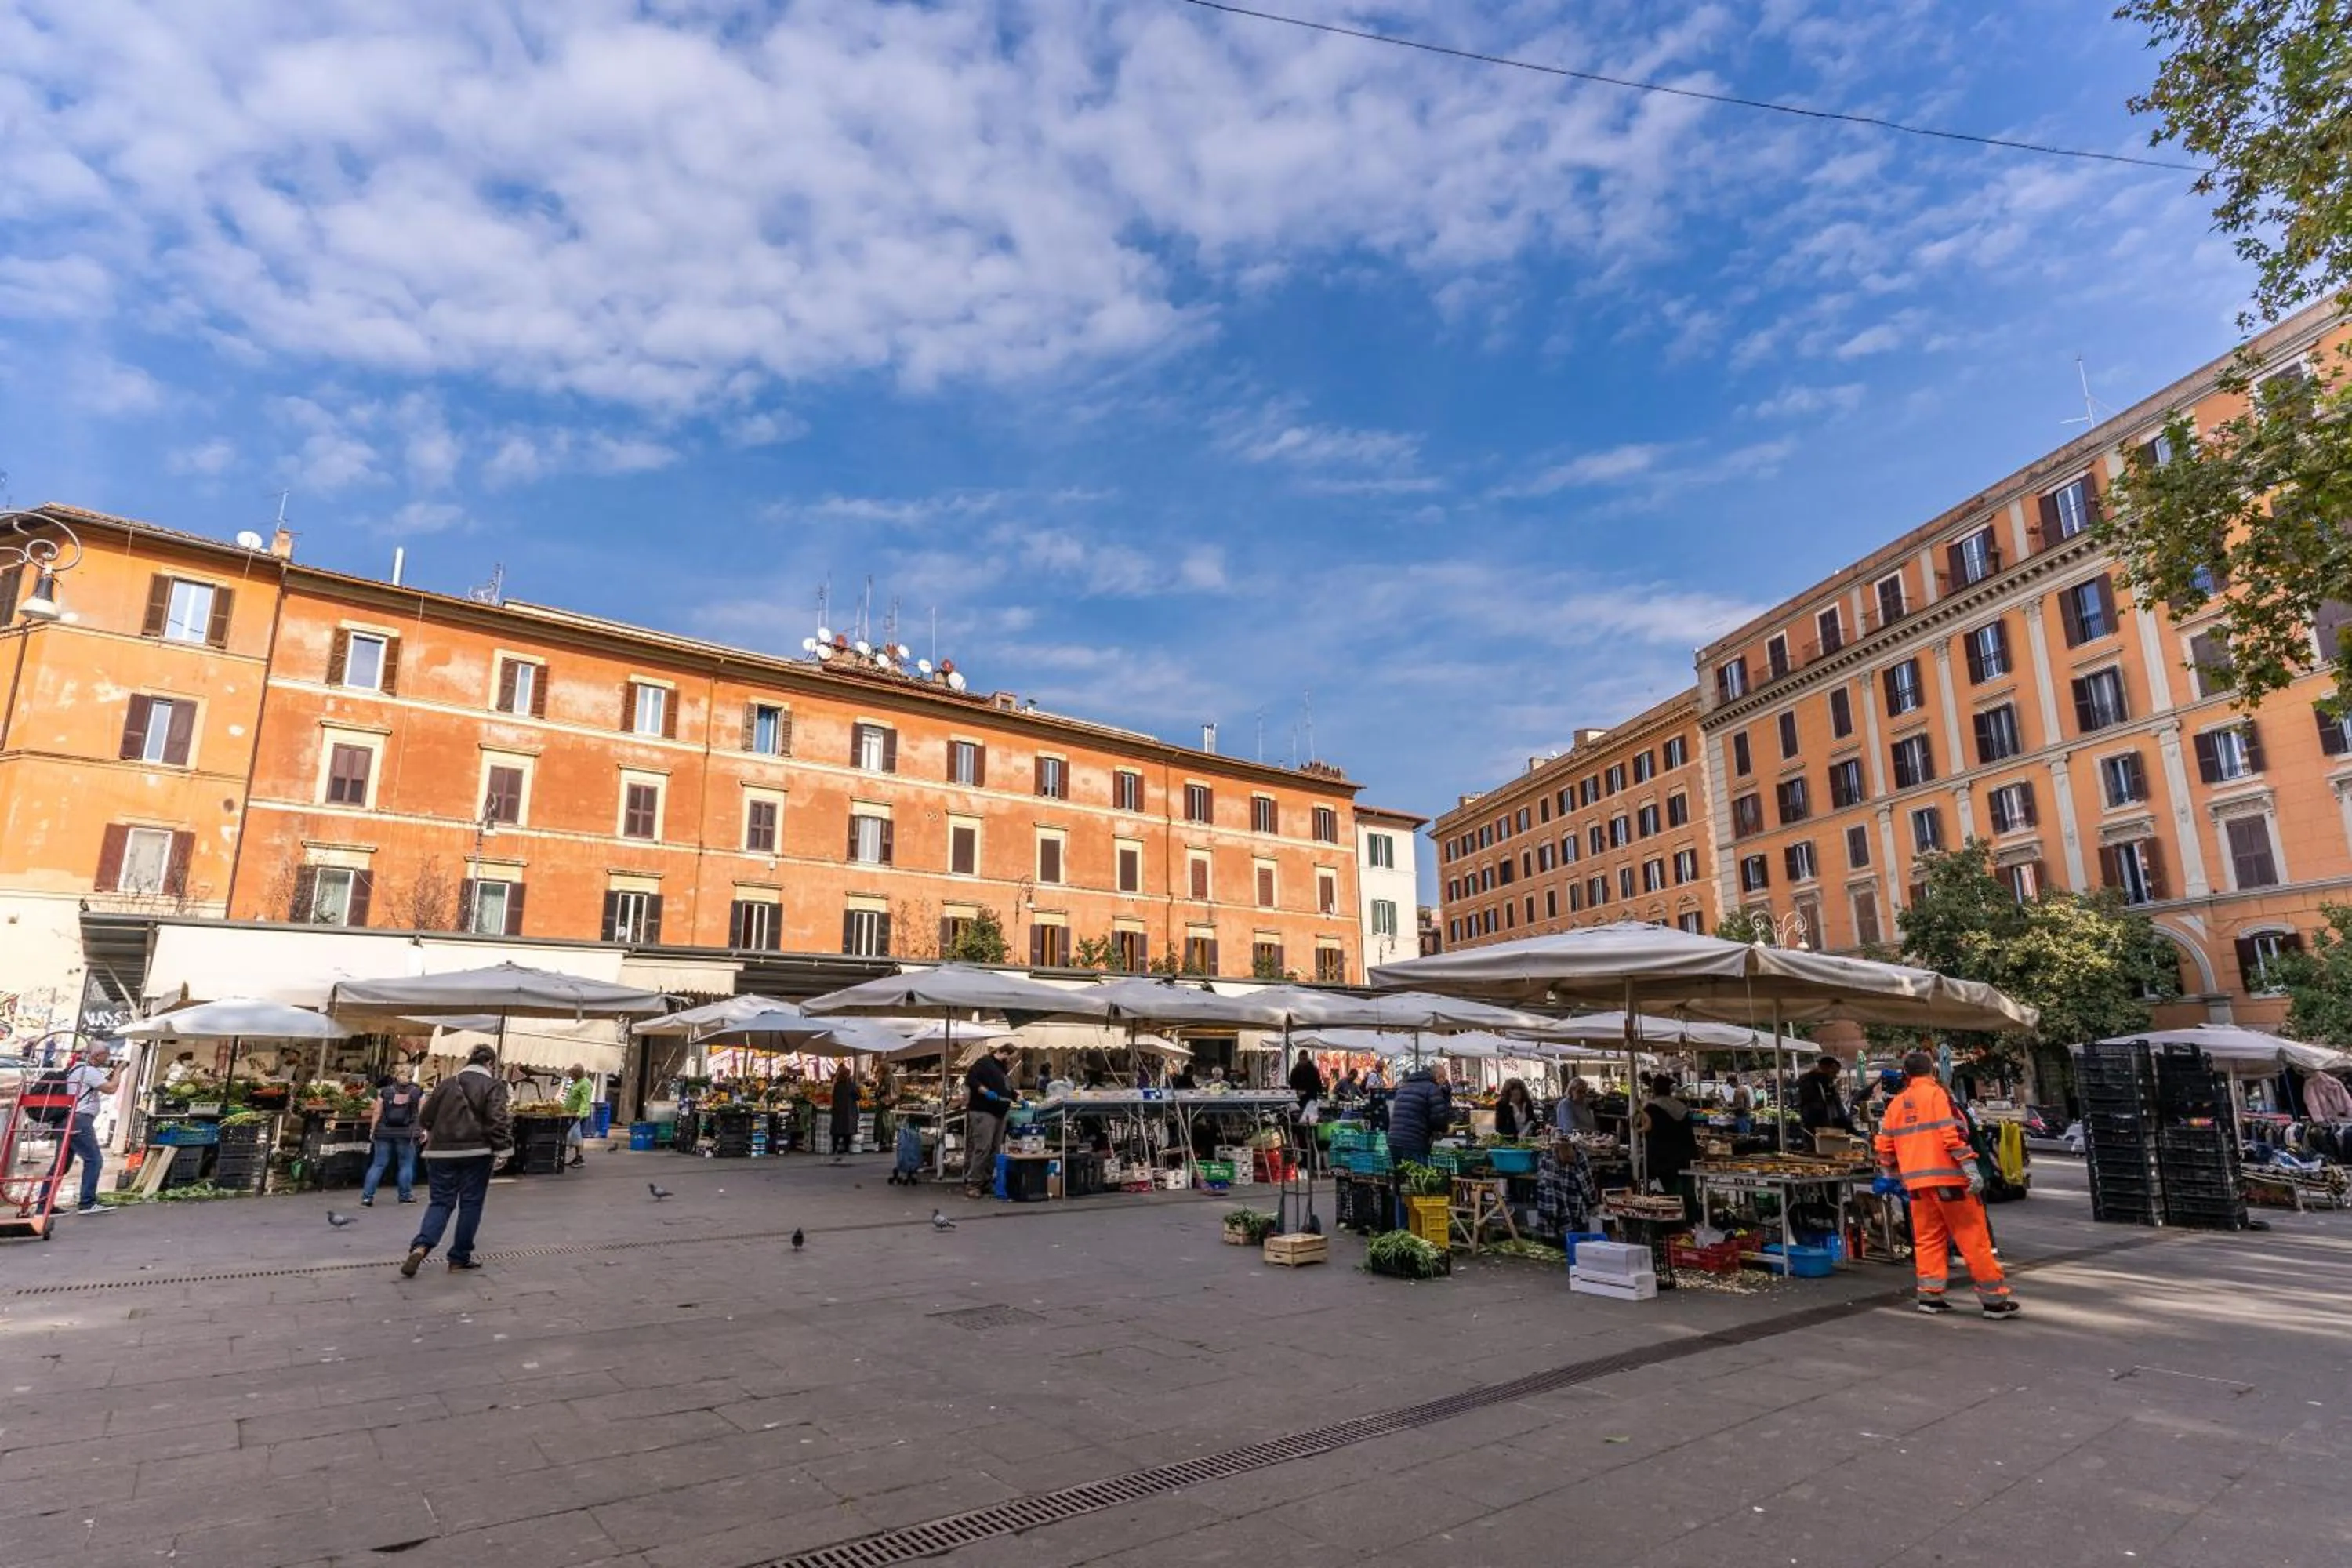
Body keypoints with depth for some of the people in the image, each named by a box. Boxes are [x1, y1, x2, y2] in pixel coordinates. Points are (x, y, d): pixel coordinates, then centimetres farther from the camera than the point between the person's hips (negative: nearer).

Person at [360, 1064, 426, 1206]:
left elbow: (377, 1113, 1)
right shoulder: (418, 1093, 0)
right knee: (406, 1164, 8)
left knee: (378, 1164, 7)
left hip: (384, 1132, 1)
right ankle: (405, 1195, 12)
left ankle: (367, 1197, 5)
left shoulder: (384, 1092, 2)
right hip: (407, 1133, -1)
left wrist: (372, 1130, 10)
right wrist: (423, 1130, 7)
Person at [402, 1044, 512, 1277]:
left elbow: (425, 1118, 14)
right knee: (470, 1204, 8)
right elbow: (497, 1120, -15)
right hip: (476, 1153, -3)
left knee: (441, 1202, 12)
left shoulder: (446, 1083, 8)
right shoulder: (493, 1085, -6)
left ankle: (420, 1247, -11)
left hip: (442, 1152, 4)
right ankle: (459, 1259, 12)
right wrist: (501, 1148, -8)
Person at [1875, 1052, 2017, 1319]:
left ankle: (1930, 1295, 10)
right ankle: (1994, 1299, 4)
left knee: (1928, 1238, 11)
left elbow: (1884, 1145, 15)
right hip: (1947, 1177, -5)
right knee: (1973, 1237, 1)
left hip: (1916, 1181, 5)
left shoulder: (1897, 1104, 13)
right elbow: (1953, 1134, -16)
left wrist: (1889, 1175, 27)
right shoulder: (1936, 1094, -4)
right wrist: (1970, 1168, -16)